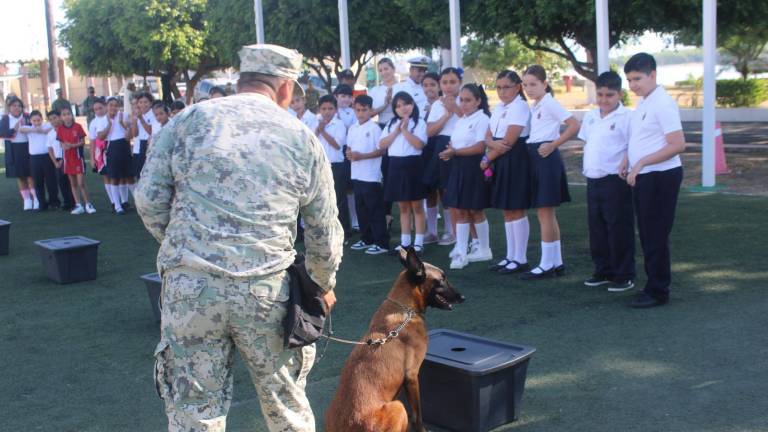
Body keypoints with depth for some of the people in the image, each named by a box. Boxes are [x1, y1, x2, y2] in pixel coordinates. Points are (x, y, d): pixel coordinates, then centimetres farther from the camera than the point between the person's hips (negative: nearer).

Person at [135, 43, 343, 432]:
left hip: (189, 285, 0)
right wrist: (324, 285, 29)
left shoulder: (189, 120, 6)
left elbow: (148, 199, 3)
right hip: (267, 289, 0)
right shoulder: (302, 138, 7)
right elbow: (324, 231, 12)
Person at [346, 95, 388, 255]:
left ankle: (382, 243, 0)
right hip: (357, 175, 7)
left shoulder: (374, 128, -9)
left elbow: (381, 150, -12)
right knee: (361, 208, 13)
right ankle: (366, 239, 24)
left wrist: (362, 156, -20)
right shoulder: (352, 128, 11)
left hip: (371, 176, -7)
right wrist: (349, 153, -5)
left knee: (375, 210, -4)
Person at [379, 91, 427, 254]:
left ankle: (418, 243, 5)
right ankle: (405, 242, 17)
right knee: (403, 207, 11)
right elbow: (382, 144, 2)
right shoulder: (391, 124, 11)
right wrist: (396, 131, -7)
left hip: (413, 165, -5)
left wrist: (405, 129, -13)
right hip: (395, 166, 5)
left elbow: (419, 144, -16)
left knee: (416, 206, 2)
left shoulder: (419, 123, -3)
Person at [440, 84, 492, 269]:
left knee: (475, 211, 4)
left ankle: (484, 250, 19)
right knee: (459, 211, 4)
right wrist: (449, 152, -9)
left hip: (474, 167, -7)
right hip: (458, 167, 7)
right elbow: (453, 144, 15)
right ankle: (460, 253, 6)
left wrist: (455, 152, -18)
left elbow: (480, 147, -19)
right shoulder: (460, 121, 15)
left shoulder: (482, 119, -10)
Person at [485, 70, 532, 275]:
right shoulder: (498, 108, 14)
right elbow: (488, 137, 11)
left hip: (515, 161, -9)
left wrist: (487, 158, -9)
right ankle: (510, 256, 19)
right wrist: (494, 143, -13)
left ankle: (520, 259, 5)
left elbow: (509, 142, -18)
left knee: (516, 210, -3)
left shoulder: (520, 107, -12)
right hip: (500, 161, 9)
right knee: (506, 211, 12)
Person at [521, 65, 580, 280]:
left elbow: (574, 125, -17)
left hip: (546, 158, -9)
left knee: (544, 213, -6)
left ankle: (546, 264, 0)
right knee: (547, 214, 11)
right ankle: (556, 262, 17)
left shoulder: (550, 103, -10)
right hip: (535, 159, 9)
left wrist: (553, 145, -17)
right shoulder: (534, 107, 15)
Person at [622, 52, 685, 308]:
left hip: (660, 177, -9)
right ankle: (654, 285, 25)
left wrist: (641, 162, -23)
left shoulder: (662, 104, -15)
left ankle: (658, 292, 6)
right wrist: (627, 161, 7)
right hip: (643, 178, 9)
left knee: (656, 236, -3)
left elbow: (678, 144, -21)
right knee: (647, 235, 15)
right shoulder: (643, 103, 13)